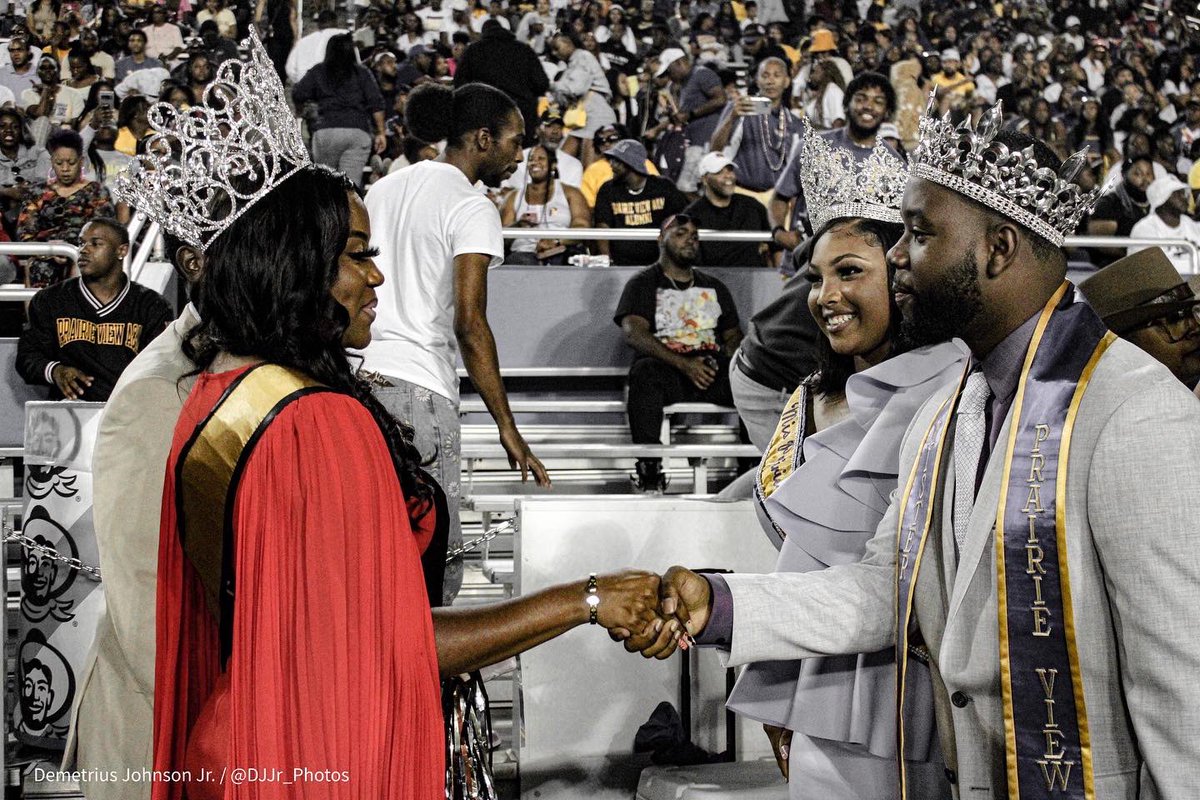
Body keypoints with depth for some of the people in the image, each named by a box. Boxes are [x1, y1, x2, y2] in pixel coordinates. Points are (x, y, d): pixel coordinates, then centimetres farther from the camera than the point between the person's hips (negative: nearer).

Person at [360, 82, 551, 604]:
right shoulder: (472, 208, -6)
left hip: (356, 378, 8)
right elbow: (469, 323, -13)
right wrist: (508, 428, -12)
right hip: (417, 389, -8)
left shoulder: (382, 190, 17)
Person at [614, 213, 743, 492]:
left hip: (713, 371, 3)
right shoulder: (643, 283, 12)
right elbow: (634, 333, -4)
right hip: (667, 369, -3)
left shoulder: (715, 288, 28)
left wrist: (730, 362, -6)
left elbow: (733, 335, 22)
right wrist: (684, 364, -17)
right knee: (646, 372, -38)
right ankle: (649, 467, -40)